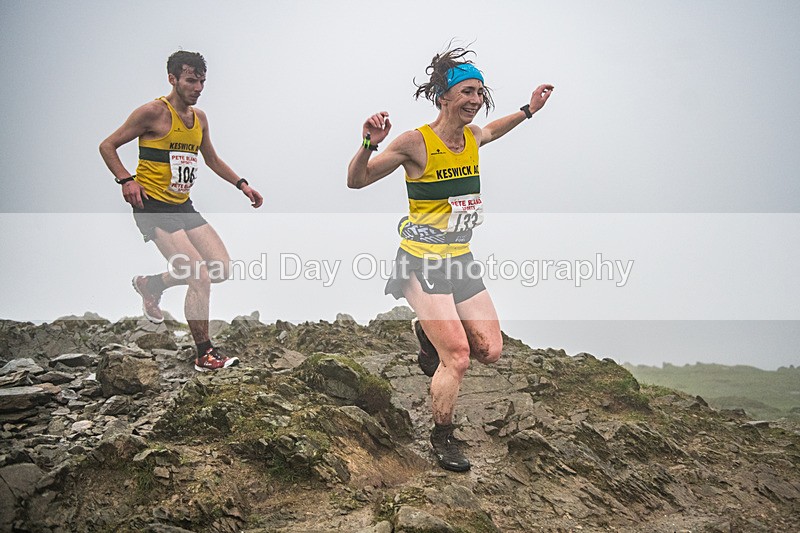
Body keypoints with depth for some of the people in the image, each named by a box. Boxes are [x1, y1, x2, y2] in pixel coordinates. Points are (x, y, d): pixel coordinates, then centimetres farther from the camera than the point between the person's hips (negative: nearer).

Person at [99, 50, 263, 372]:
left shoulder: (199, 118, 11)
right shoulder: (154, 112, -11)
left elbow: (212, 159, 26)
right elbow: (108, 146, -7)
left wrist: (241, 185, 16)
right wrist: (126, 180, -21)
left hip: (183, 206, 8)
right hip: (153, 205, -8)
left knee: (221, 268, 5)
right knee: (201, 278, -16)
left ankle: (151, 286, 25)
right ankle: (205, 356, -4)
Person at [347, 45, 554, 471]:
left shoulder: (472, 136, 4)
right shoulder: (415, 142, -15)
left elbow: (489, 131, 32)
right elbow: (356, 181, -10)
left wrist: (527, 111, 25)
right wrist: (369, 144, -28)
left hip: (460, 260, 7)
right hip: (422, 262, -7)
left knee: (490, 350, 3)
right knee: (457, 359, -10)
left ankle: (428, 333, 33)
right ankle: (442, 438, 15)